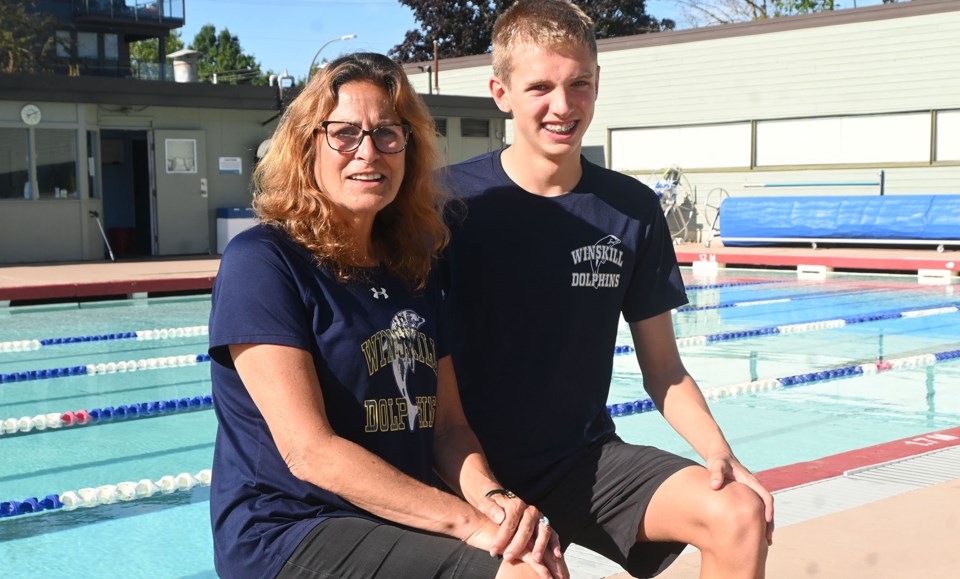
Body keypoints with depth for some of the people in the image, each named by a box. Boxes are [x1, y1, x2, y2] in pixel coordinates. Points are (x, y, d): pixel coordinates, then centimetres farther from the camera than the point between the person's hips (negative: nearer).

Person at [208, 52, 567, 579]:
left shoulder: (414, 269, 12)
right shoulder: (260, 261, -10)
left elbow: (448, 424, 11)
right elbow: (310, 452, -17)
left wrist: (492, 498, -11)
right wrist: (467, 521, -20)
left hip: (404, 527, 7)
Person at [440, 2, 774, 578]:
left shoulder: (633, 211, 1)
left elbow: (664, 368, 7)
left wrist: (719, 454, -10)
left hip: (586, 459, 3)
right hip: (478, 465, -3)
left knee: (742, 515, -18)